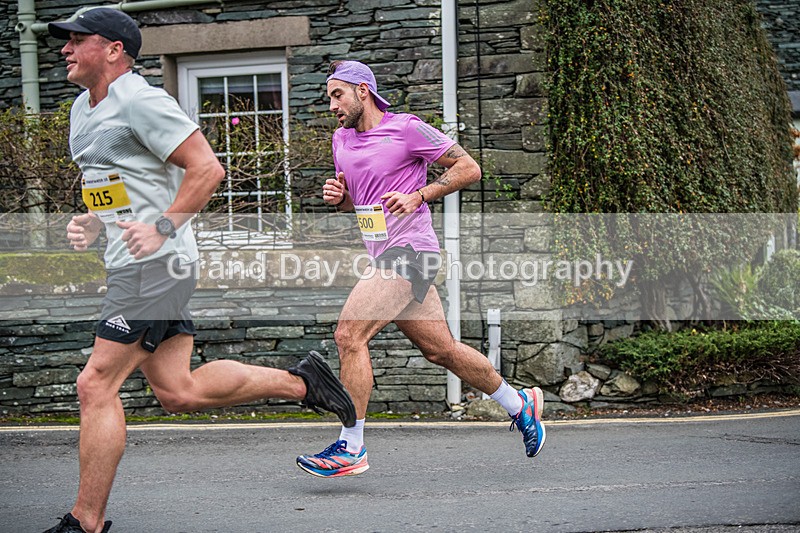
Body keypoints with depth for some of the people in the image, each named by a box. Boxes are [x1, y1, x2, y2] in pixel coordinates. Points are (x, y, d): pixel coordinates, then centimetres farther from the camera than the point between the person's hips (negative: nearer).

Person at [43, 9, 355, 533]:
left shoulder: (141, 101, -12)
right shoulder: (83, 109, 17)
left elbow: (207, 168, -16)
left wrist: (162, 228, -21)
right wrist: (90, 223, 10)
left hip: (155, 265, -10)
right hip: (132, 267, 10)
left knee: (96, 387, -9)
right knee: (178, 392, 10)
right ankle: (301, 381, 21)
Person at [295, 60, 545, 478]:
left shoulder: (406, 128, -8)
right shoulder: (341, 139, 15)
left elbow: (468, 168, -6)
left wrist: (418, 196, -15)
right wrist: (338, 196, 4)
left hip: (409, 250, -8)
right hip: (385, 257, 8)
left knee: (349, 335, -18)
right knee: (441, 350, 12)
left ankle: (350, 447, -14)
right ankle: (519, 404, 30)